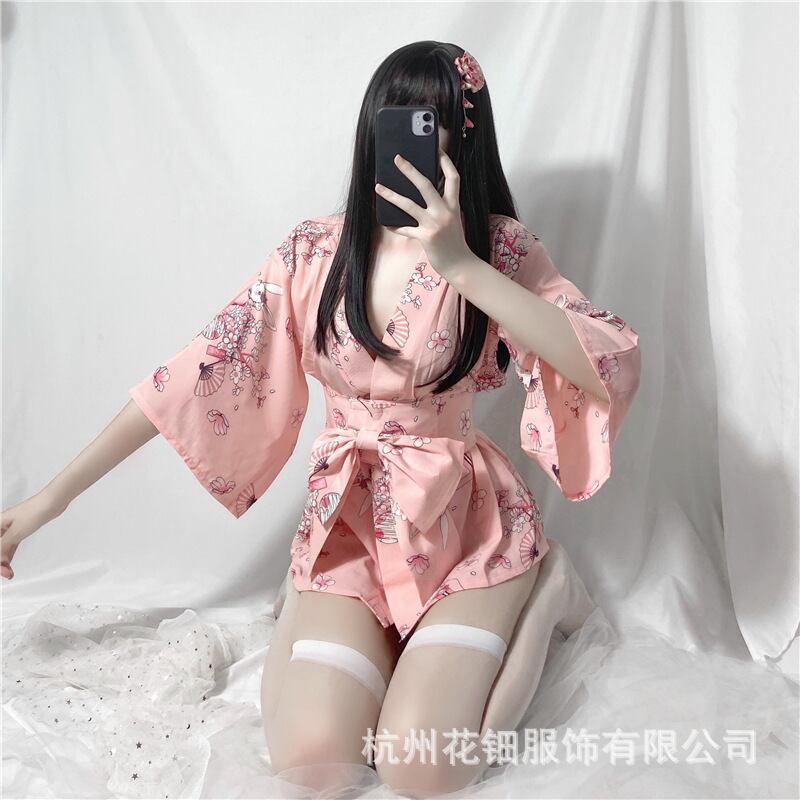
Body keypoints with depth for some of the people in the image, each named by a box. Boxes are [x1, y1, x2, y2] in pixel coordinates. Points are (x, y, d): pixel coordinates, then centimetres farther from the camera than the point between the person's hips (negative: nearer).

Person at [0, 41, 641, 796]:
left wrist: (460, 265, -29)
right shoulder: (315, 251, -4)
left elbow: (615, 367, -22)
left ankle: (541, 588, 8)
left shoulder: (500, 248, -9)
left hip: (464, 518, -1)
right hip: (346, 520, 2)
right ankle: (310, 611, 17)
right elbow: (199, 369, -4)